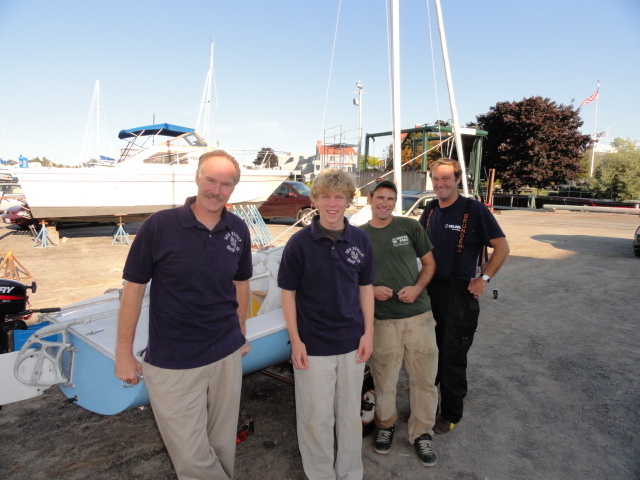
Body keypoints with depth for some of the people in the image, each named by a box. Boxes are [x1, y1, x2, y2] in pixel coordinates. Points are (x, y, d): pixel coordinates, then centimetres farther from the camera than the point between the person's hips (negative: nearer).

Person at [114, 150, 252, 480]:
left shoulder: (238, 230, -2)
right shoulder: (159, 225, -12)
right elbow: (134, 288, -6)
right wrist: (124, 353, -3)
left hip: (226, 356, 3)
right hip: (170, 363, -3)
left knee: (222, 445, 17)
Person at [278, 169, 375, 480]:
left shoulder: (360, 239, -2)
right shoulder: (300, 241, -11)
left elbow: (365, 287, 6)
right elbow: (288, 292, -6)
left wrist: (368, 332, 3)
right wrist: (295, 340, -8)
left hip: (352, 341, 3)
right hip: (313, 344, -3)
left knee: (351, 413, 18)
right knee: (316, 417, 11)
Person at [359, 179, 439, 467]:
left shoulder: (410, 227, 2)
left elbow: (429, 263, 8)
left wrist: (417, 288, -9)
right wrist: (371, 290, -11)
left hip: (419, 315, 1)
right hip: (382, 319, 0)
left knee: (424, 378, 9)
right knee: (384, 378, 11)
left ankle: (422, 433, 30)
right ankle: (386, 424, 38)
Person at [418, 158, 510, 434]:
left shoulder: (474, 210, -11)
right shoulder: (429, 211, 7)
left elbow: (502, 247, -7)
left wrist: (484, 279, -12)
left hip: (460, 294, -5)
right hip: (429, 291, 6)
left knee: (452, 357, 6)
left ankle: (451, 414, 24)